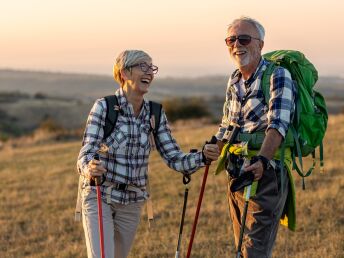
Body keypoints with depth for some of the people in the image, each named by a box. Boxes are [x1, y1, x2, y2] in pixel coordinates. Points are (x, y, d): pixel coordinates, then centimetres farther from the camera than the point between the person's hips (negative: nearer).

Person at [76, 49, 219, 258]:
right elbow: (87, 152, -20)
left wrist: (203, 157, -21)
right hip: (99, 197, -5)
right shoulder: (104, 107, -13)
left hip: (133, 202, 5)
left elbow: (175, 159, -2)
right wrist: (89, 169, -43)